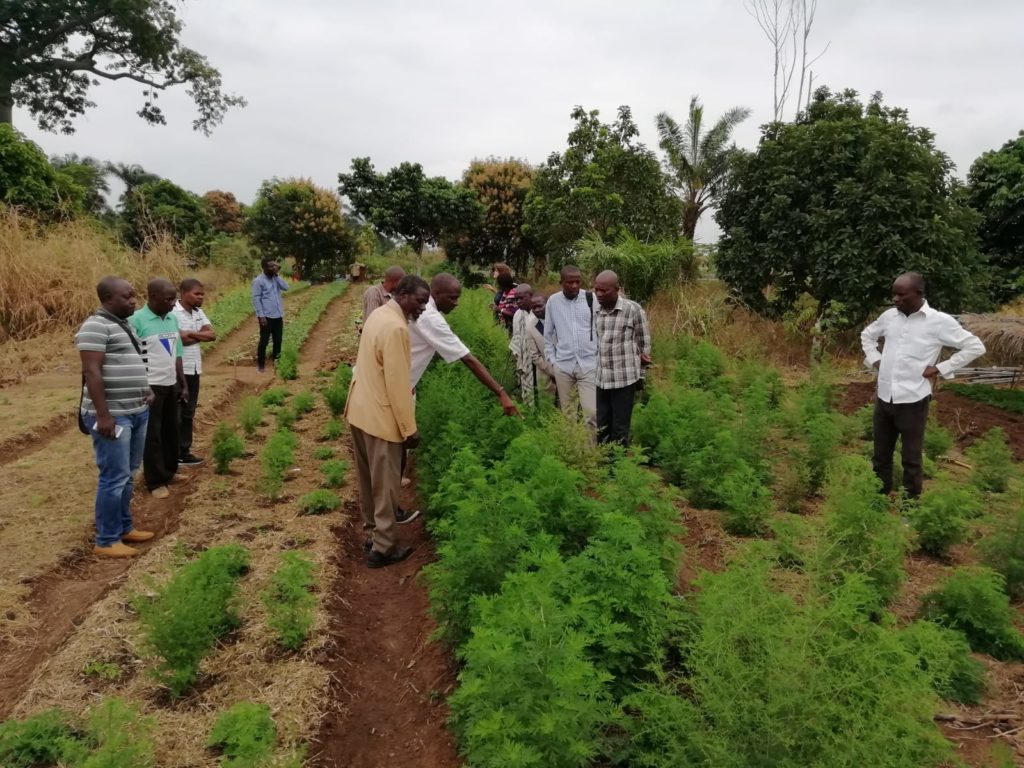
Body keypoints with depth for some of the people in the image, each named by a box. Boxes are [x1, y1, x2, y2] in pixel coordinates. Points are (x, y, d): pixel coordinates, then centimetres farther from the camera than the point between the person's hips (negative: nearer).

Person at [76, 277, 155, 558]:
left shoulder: (123, 324, 15)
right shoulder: (96, 326, -15)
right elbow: (92, 372, -21)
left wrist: (144, 392, 14)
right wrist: (103, 415, -24)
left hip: (136, 412, 10)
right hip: (113, 415, -10)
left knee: (128, 474, 16)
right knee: (114, 477, -5)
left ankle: (124, 527, 28)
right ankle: (106, 541, 5)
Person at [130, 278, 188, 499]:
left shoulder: (172, 318, 7)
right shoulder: (136, 320, -14)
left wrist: (183, 384, 12)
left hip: (171, 385, 7)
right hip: (150, 387, -6)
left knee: (171, 431, 16)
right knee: (152, 434, 4)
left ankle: (170, 471, 31)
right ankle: (156, 482, 13)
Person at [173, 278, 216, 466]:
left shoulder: (198, 312, 10)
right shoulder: (173, 313, -14)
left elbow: (212, 335, 1)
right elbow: (179, 339, -22)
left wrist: (191, 333, -12)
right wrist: (200, 335, -8)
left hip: (194, 369, 8)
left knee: (188, 412, 14)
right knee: (176, 413, 1)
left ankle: (184, 450, 24)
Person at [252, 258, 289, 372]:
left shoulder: (276, 278, 11)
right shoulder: (258, 280, -9)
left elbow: (285, 287, -4)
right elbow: (256, 299, -12)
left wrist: (277, 275, -8)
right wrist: (261, 315, -17)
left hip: (278, 315, 6)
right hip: (266, 316, -6)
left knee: (278, 340, 13)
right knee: (264, 340, -1)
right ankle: (260, 364, 9)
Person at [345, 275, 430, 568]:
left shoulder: (379, 314, 8)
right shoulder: (396, 327, -22)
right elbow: (397, 383, -23)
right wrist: (409, 428, -17)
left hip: (360, 409, 10)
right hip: (379, 416, -10)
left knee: (369, 479, 19)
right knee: (385, 485, 3)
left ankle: (373, 532, 33)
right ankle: (383, 548, 13)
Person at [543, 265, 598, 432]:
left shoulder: (592, 299, -2)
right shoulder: (553, 301, 2)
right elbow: (548, 334, 9)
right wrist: (551, 362, 5)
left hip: (589, 364, -2)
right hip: (562, 365, 2)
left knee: (592, 411, -8)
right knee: (567, 412, 9)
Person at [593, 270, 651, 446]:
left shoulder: (634, 310, -9)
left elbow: (644, 345, -2)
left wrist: (641, 376, 1)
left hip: (625, 379, -4)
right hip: (600, 379, 4)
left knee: (620, 429, 5)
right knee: (601, 428, 12)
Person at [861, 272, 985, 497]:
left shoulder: (939, 321, -9)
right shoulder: (889, 316, 4)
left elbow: (975, 346, -5)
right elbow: (867, 335, 23)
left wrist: (940, 369, -9)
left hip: (913, 400, -4)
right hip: (883, 398, 5)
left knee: (911, 459, 9)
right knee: (880, 456, 15)